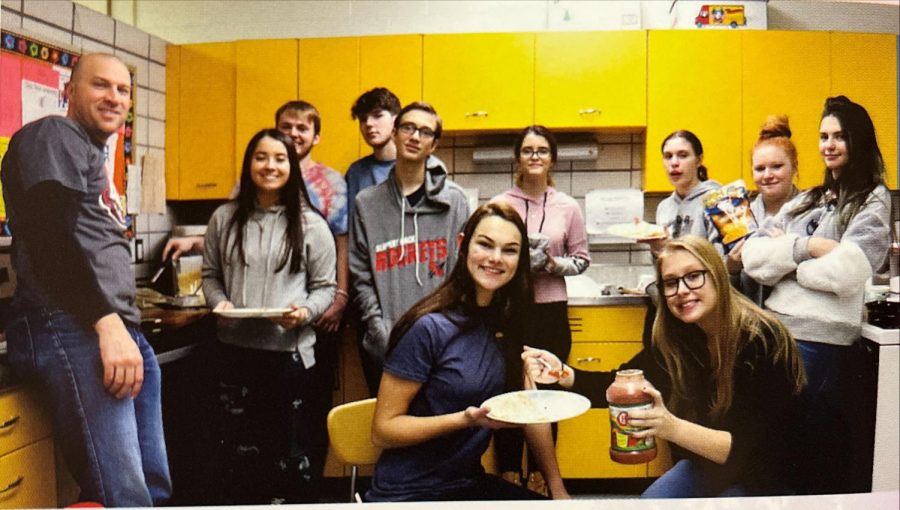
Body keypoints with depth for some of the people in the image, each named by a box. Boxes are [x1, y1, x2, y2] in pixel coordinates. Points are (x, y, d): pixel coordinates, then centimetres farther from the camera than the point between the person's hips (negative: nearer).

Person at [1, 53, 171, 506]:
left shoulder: (95, 155, 28)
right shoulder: (54, 135, 1)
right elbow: (54, 231, -15)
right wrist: (107, 321, -22)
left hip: (121, 330, 10)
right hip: (72, 329, -10)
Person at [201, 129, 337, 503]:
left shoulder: (311, 224, -1)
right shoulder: (224, 218, 7)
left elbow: (325, 287, 1)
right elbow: (210, 274, 14)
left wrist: (305, 313, -18)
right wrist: (219, 302, -6)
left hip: (290, 351, -2)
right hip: (235, 349, 3)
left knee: (295, 452, 6)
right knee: (239, 449, 15)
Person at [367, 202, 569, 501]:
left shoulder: (505, 323, 1)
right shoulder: (428, 328, -20)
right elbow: (383, 430, -17)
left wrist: (558, 491, 4)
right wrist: (466, 419, -29)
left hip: (469, 482, 7)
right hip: (408, 493, -6)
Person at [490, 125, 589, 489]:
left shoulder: (568, 207, 2)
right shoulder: (499, 204, -1)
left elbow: (582, 260, 6)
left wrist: (553, 263, -12)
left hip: (551, 311, 1)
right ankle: (509, 474, 21)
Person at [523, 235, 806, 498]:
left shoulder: (762, 341, -25)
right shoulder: (675, 337, -7)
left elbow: (756, 451, -29)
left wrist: (673, 428, -44)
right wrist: (561, 373, -23)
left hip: (760, 482, -5)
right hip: (703, 469, 5)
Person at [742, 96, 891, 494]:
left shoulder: (873, 201, 1)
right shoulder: (803, 201, 15)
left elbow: (844, 271, -16)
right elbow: (753, 259, 2)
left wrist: (783, 257, -3)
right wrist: (806, 246, -12)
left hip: (822, 340, -5)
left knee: (819, 448, 6)